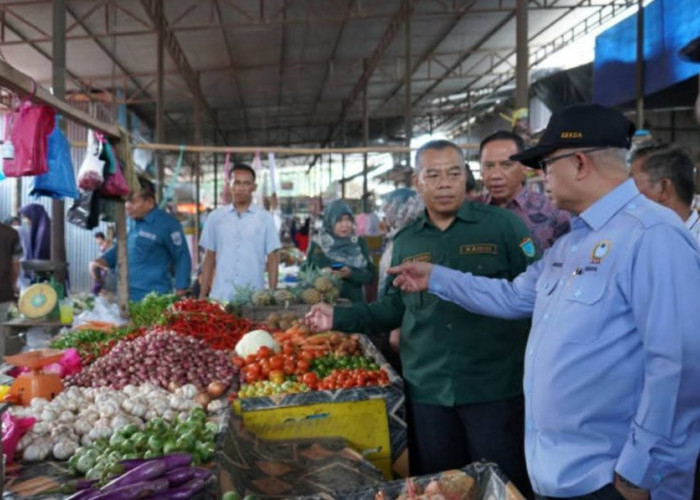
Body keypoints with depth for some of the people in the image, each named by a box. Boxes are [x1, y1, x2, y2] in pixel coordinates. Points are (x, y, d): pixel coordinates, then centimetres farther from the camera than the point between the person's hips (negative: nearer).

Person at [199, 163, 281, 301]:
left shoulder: (265, 218, 3)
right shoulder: (215, 217, 8)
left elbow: (272, 258, 4)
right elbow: (209, 258, 11)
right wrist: (203, 294, 7)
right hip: (220, 296, 1)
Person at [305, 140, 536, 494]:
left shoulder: (503, 226, -4)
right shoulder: (405, 242, 8)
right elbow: (395, 307, 14)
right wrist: (340, 318, 4)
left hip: (495, 387, -3)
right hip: (427, 390, 4)